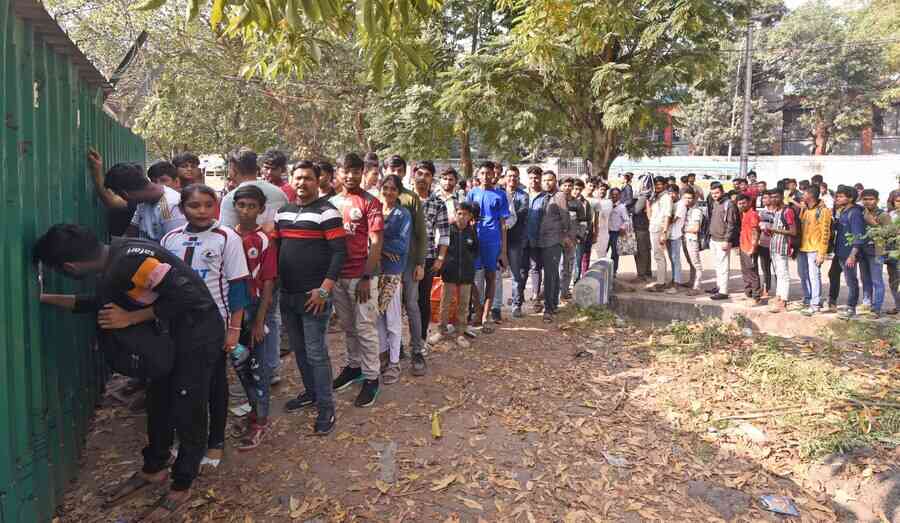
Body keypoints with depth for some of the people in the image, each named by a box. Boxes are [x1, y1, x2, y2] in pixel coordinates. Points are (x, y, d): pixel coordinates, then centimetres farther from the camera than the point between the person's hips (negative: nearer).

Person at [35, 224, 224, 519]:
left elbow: (186, 295, -29)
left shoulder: (129, 259, -27)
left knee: (187, 411, 1)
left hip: (199, 331, -9)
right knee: (158, 401, 18)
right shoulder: (111, 266, 3)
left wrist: (130, 318, -20)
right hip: (173, 330, 9)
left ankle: (181, 490, 18)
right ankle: (153, 470, 38)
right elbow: (100, 304, 21)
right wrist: (43, 298, 17)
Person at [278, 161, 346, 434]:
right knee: (298, 349, 17)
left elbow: (339, 252, -14)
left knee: (316, 353, -2)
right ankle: (311, 392, 35)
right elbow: (275, 248, 20)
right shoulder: (283, 212, 12)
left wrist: (324, 290, -19)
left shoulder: (326, 211, -9)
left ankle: (326, 407, 10)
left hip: (314, 296, -7)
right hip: (287, 295, 7)